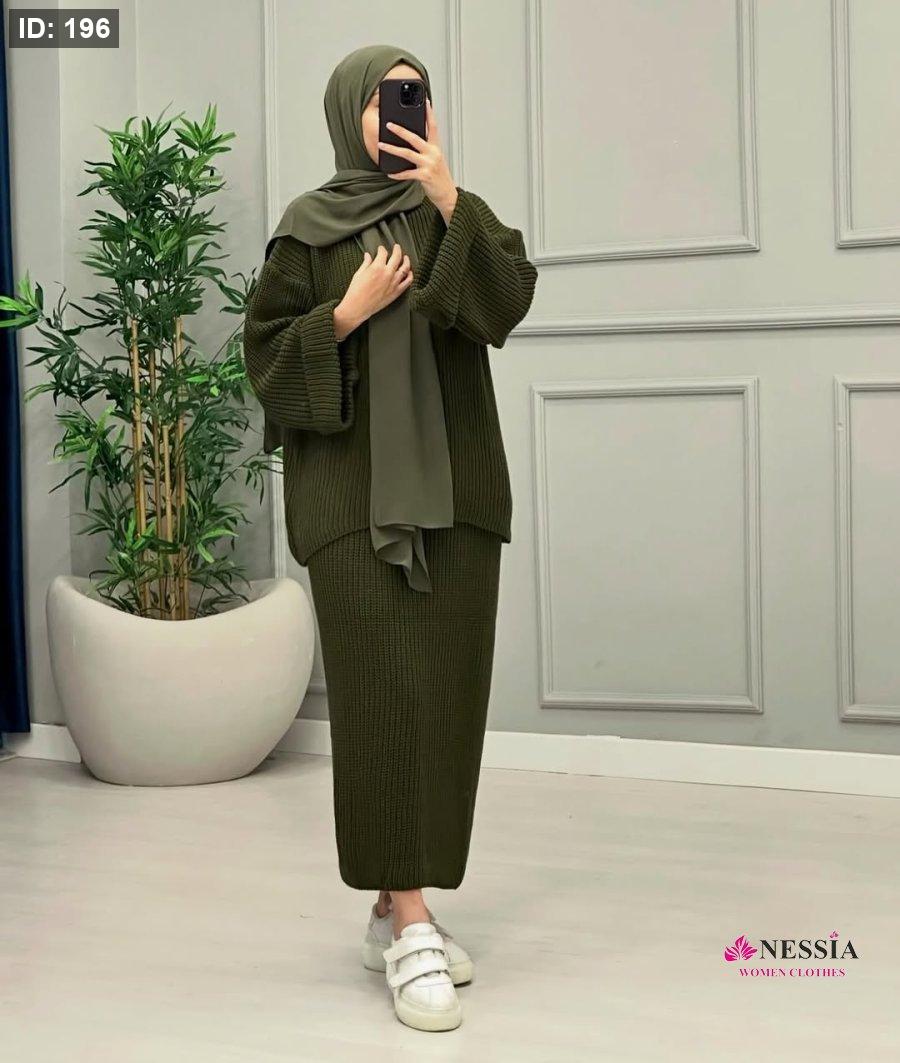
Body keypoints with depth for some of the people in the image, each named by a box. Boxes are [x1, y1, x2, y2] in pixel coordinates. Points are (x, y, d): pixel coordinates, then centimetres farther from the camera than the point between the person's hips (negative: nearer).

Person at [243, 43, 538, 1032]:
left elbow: (510, 299, -8)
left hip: (454, 483, 3)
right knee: (384, 693, -11)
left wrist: (449, 198, -16)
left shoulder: (460, 215, 11)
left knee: (447, 693, 1)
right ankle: (409, 926, -7)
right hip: (354, 487, -3)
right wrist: (351, 311, -12)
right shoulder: (307, 229, 4)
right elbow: (264, 352, 1)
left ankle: (397, 911, 12)